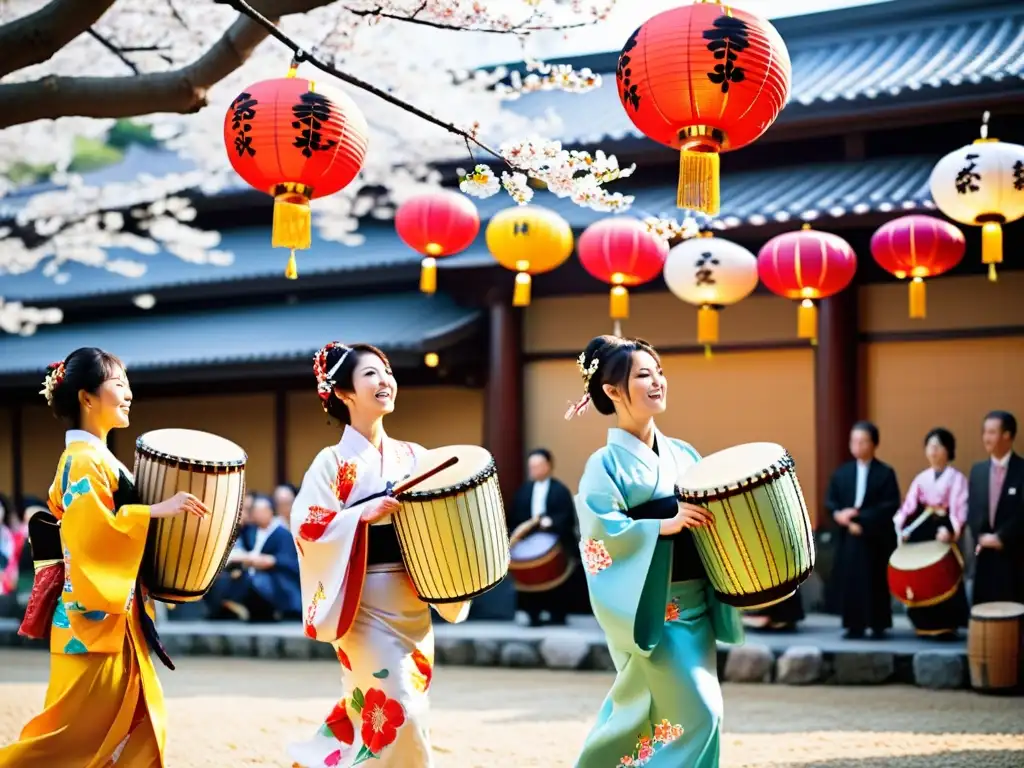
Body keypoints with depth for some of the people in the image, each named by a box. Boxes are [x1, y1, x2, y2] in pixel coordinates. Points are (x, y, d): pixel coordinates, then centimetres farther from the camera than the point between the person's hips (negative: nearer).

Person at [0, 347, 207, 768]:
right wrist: (156, 511, -28)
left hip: (115, 614, 10)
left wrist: (160, 509, 20)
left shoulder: (99, 458, 15)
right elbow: (88, 530, -27)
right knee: (79, 731, -6)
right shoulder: (83, 460, -14)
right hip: (93, 617, -10)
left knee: (139, 724, 8)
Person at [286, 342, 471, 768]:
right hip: (366, 603, -6)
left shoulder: (412, 457, 9)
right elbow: (305, 525, -14)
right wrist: (363, 513, -24)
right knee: (401, 713, -11)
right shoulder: (333, 461, -6)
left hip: (413, 603, 6)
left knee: (370, 707, 10)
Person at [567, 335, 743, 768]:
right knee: (697, 711, -11)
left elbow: (711, 511, 17)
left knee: (643, 708, 12)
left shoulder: (682, 454, 11)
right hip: (650, 608, -7)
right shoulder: (607, 463, -8)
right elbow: (598, 530, -19)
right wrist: (665, 525, -26)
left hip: (695, 602, 7)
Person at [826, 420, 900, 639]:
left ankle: (878, 625, 6)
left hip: (876, 538, -4)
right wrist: (839, 514, -14)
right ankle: (854, 625, 7)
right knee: (849, 581, 2)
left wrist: (861, 518, -18)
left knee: (875, 582, 0)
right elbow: (829, 501, 9)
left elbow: (891, 506, -11)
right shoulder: (841, 473, 12)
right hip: (847, 537, 4)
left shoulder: (885, 473, -2)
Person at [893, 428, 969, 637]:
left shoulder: (956, 478, 0)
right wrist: (901, 526, -10)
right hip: (920, 533, 5)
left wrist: (950, 530, -27)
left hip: (943, 533, -5)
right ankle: (925, 624, 11)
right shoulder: (921, 478, 15)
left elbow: (959, 508, -12)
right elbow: (909, 505, 6)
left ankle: (945, 625, 3)